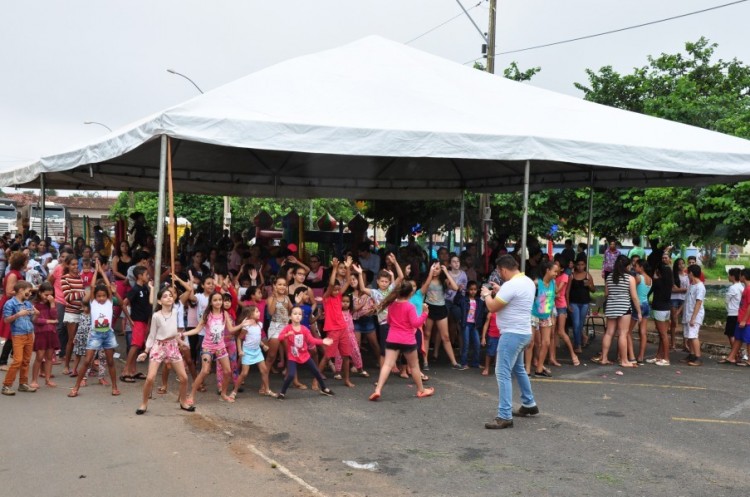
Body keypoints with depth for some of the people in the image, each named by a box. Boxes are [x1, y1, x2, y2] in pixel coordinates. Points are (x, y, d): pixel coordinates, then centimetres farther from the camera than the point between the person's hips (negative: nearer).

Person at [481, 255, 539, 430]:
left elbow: (492, 307, -18)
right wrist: (499, 291, 21)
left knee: (503, 373, -9)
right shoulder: (528, 282, 9)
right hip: (523, 332, 10)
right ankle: (529, 404, 37)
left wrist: (487, 294, 0)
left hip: (512, 334, -10)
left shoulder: (511, 285, -21)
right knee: (518, 369, 26)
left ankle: (504, 416, -10)